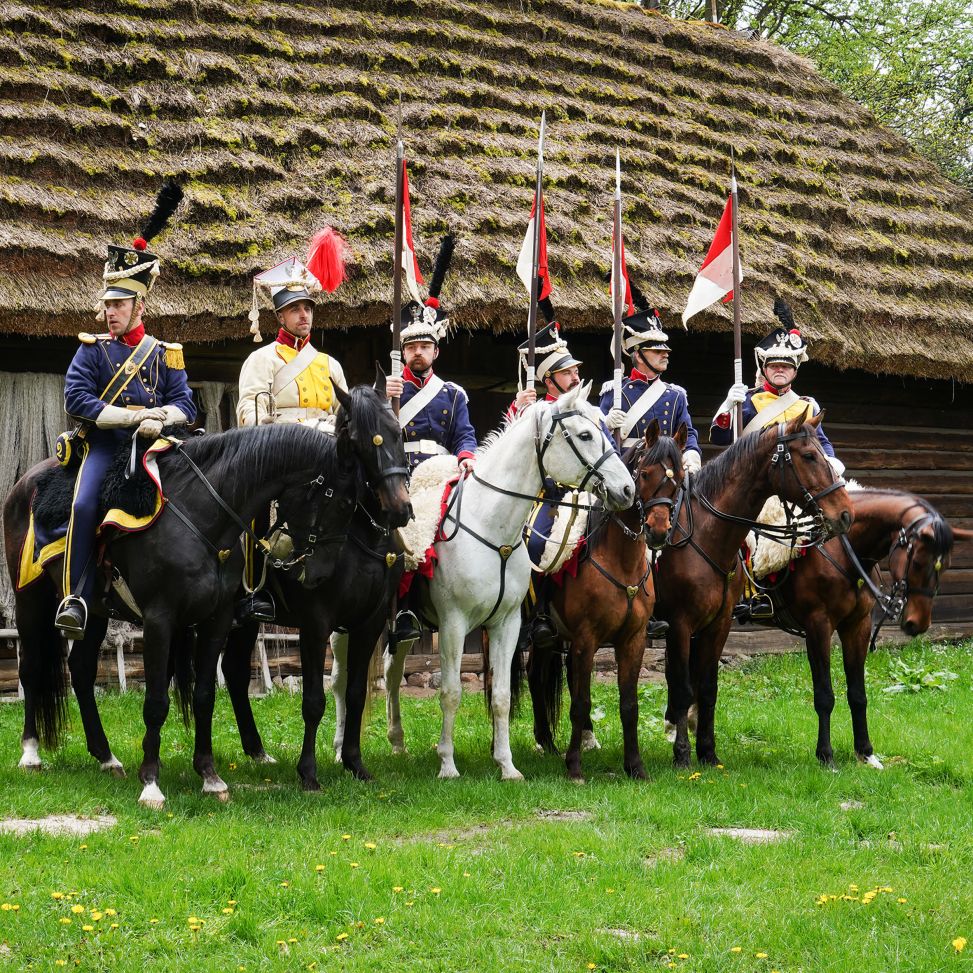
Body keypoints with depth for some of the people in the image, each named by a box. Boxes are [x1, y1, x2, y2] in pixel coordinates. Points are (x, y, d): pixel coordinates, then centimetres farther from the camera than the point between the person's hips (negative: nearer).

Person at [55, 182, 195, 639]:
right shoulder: (92, 349, 10)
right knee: (84, 506, -27)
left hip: (153, 443, 2)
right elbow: (78, 401, -3)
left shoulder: (165, 354, 16)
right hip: (104, 443, -2)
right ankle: (75, 597, -27)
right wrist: (134, 415, -12)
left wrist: (159, 420, -16)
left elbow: (185, 404, 7)